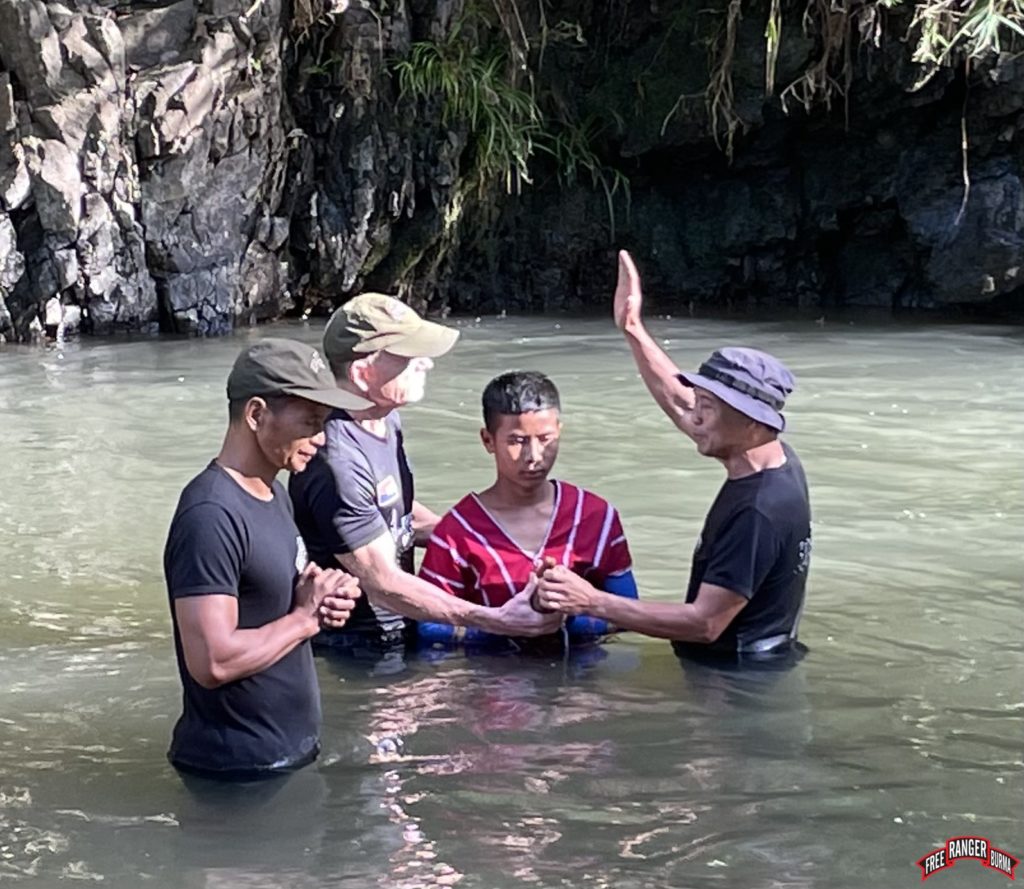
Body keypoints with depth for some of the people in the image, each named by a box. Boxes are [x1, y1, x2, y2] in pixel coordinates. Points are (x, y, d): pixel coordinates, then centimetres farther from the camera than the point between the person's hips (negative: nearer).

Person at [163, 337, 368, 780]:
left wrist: (320, 595, -2)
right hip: (237, 771, -9)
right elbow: (213, 662, -30)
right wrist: (306, 618, -17)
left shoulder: (273, 494, 7)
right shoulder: (211, 515, -23)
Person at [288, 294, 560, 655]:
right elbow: (384, 584, -25)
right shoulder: (337, 463, -26)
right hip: (358, 649, -8)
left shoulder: (387, 421, 5)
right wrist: (498, 621, -27)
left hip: (401, 635, 8)